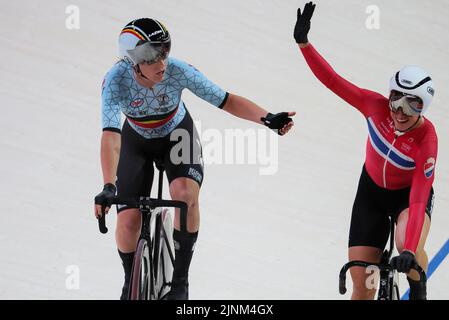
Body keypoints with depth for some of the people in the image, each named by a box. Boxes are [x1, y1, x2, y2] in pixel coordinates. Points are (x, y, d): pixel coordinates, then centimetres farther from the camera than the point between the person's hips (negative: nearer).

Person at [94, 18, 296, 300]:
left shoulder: (178, 71, -32)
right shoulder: (116, 81, -34)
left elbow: (227, 101, -25)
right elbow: (111, 136, -43)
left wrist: (267, 118, -40)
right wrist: (109, 187, -56)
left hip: (178, 134, 0)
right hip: (137, 142, 0)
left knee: (186, 194, -29)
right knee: (128, 221, -11)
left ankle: (180, 280, -13)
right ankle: (131, 282, 20)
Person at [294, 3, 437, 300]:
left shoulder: (426, 141, -33)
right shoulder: (377, 107, -25)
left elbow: (419, 200, -37)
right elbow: (333, 81, -25)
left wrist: (410, 250, -47)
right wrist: (303, 43, -35)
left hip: (410, 194, -3)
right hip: (372, 190, 3)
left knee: (409, 249, -37)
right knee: (362, 284, -2)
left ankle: (418, 293, -4)